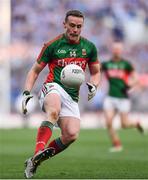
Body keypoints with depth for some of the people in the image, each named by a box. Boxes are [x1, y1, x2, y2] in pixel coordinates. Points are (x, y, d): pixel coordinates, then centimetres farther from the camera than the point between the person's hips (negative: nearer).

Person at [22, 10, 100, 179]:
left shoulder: (89, 47, 9)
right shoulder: (52, 45, 0)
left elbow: (95, 72, 20)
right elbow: (35, 70, 7)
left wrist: (93, 85, -3)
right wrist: (26, 92, -6)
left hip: (72, 97, 3)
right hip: (53, 88, -3)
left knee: (71, 135, -21)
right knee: (53, 112, -40)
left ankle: (37, 160, -4)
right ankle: (37, 154, -48)